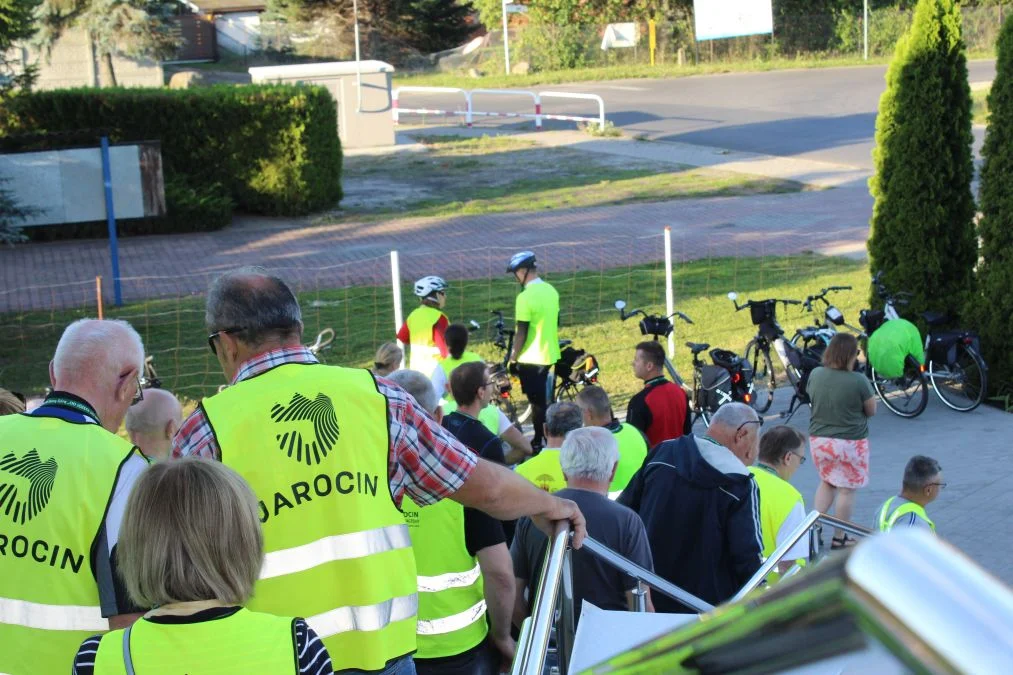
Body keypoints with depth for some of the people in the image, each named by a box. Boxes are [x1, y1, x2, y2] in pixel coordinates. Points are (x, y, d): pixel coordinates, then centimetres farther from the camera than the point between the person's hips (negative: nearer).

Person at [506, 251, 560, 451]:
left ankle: (539, 442, 8)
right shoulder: (551, 290, 4)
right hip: (549, 354, 8)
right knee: (541, 399, 18)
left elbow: (521, 333, -19)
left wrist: (513, 359, -10)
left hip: (531, 358, -8)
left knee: (538, 403, 1)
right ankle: (540, 438, 25)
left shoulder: (525, 297, -21)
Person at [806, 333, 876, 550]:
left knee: (826, 483, 24)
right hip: (849, 442, -5)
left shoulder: (815, 375, -6)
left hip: (819, 440, 5)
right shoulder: (858, 381, -19)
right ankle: (839, 538, 16)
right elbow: (871, 411, -6)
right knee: (846, 490, 9)